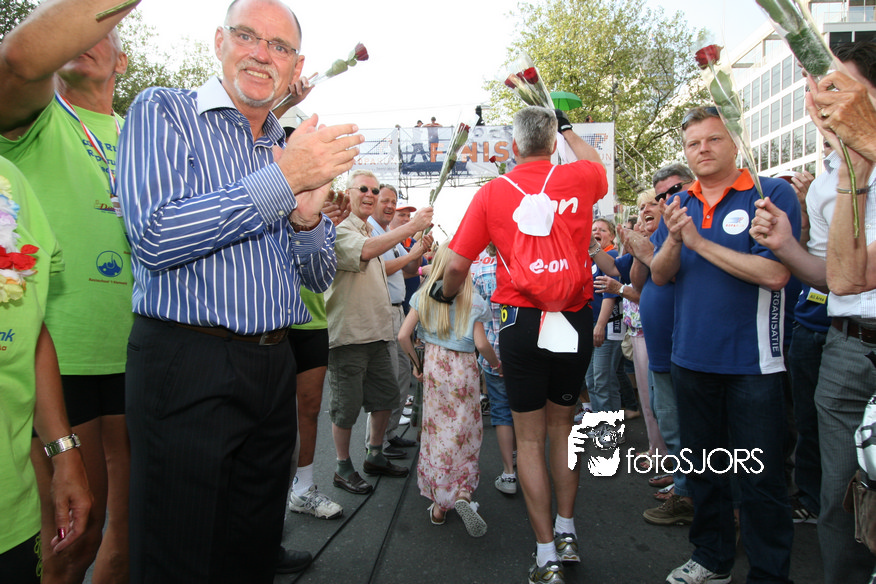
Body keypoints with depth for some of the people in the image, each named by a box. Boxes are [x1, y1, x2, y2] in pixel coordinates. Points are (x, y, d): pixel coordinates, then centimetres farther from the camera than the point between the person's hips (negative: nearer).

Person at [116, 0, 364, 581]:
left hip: (274, 366, 6)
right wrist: (285, 178, -18)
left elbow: (321, 277, 13)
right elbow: (154, 239, -19)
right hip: (187, 363, -5)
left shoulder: (292, 149, 13)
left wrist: (307, 215, -9)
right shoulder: (162, 111, -2)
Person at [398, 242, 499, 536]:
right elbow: (481, 343, -10)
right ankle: (463, 493, -9)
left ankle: (439, 504, 17)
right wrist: (495, 363, 8)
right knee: (465, 432, 9)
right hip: (463, 368, -2)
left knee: (436, 430, 10)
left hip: (434, 365, 2)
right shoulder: (473, 300, -5)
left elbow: (403, 336, -3)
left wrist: (417, 362, 11)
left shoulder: (423, 296, 1)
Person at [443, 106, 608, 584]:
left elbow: (457, 264, -4)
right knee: (562, 427, 19)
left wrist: (447, 296, 17)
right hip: (576, 318, 3)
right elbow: (598, 166, 28)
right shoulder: (580, 178, 1)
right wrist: (567, 128, 41)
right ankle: (566, 533, 31)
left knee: (530, 438, 8)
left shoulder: (493, 191, -4)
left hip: (522, 320, -3)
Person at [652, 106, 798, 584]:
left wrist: (699, 242, -18)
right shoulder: (679, 204, 9)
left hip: (751, 362, -5)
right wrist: (673, 239, -17)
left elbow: (774, 274, -20)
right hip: (691, 359, 5)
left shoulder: (773, 195, -8)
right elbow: (659, 276, 3)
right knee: (702, 469, 18)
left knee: (760, 479, 6)